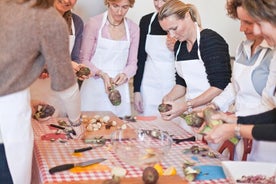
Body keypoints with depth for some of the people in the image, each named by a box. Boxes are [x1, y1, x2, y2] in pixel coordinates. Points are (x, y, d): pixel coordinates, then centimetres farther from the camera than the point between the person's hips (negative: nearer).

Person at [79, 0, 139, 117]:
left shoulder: (133, 28, 3)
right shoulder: (93, 24, -6)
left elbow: (132, 63, 8)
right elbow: (84, 60, -3)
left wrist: (124, 74, -12)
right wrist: (101, 74, -18)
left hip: (119, 88, 3)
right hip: (94, 88, -2)